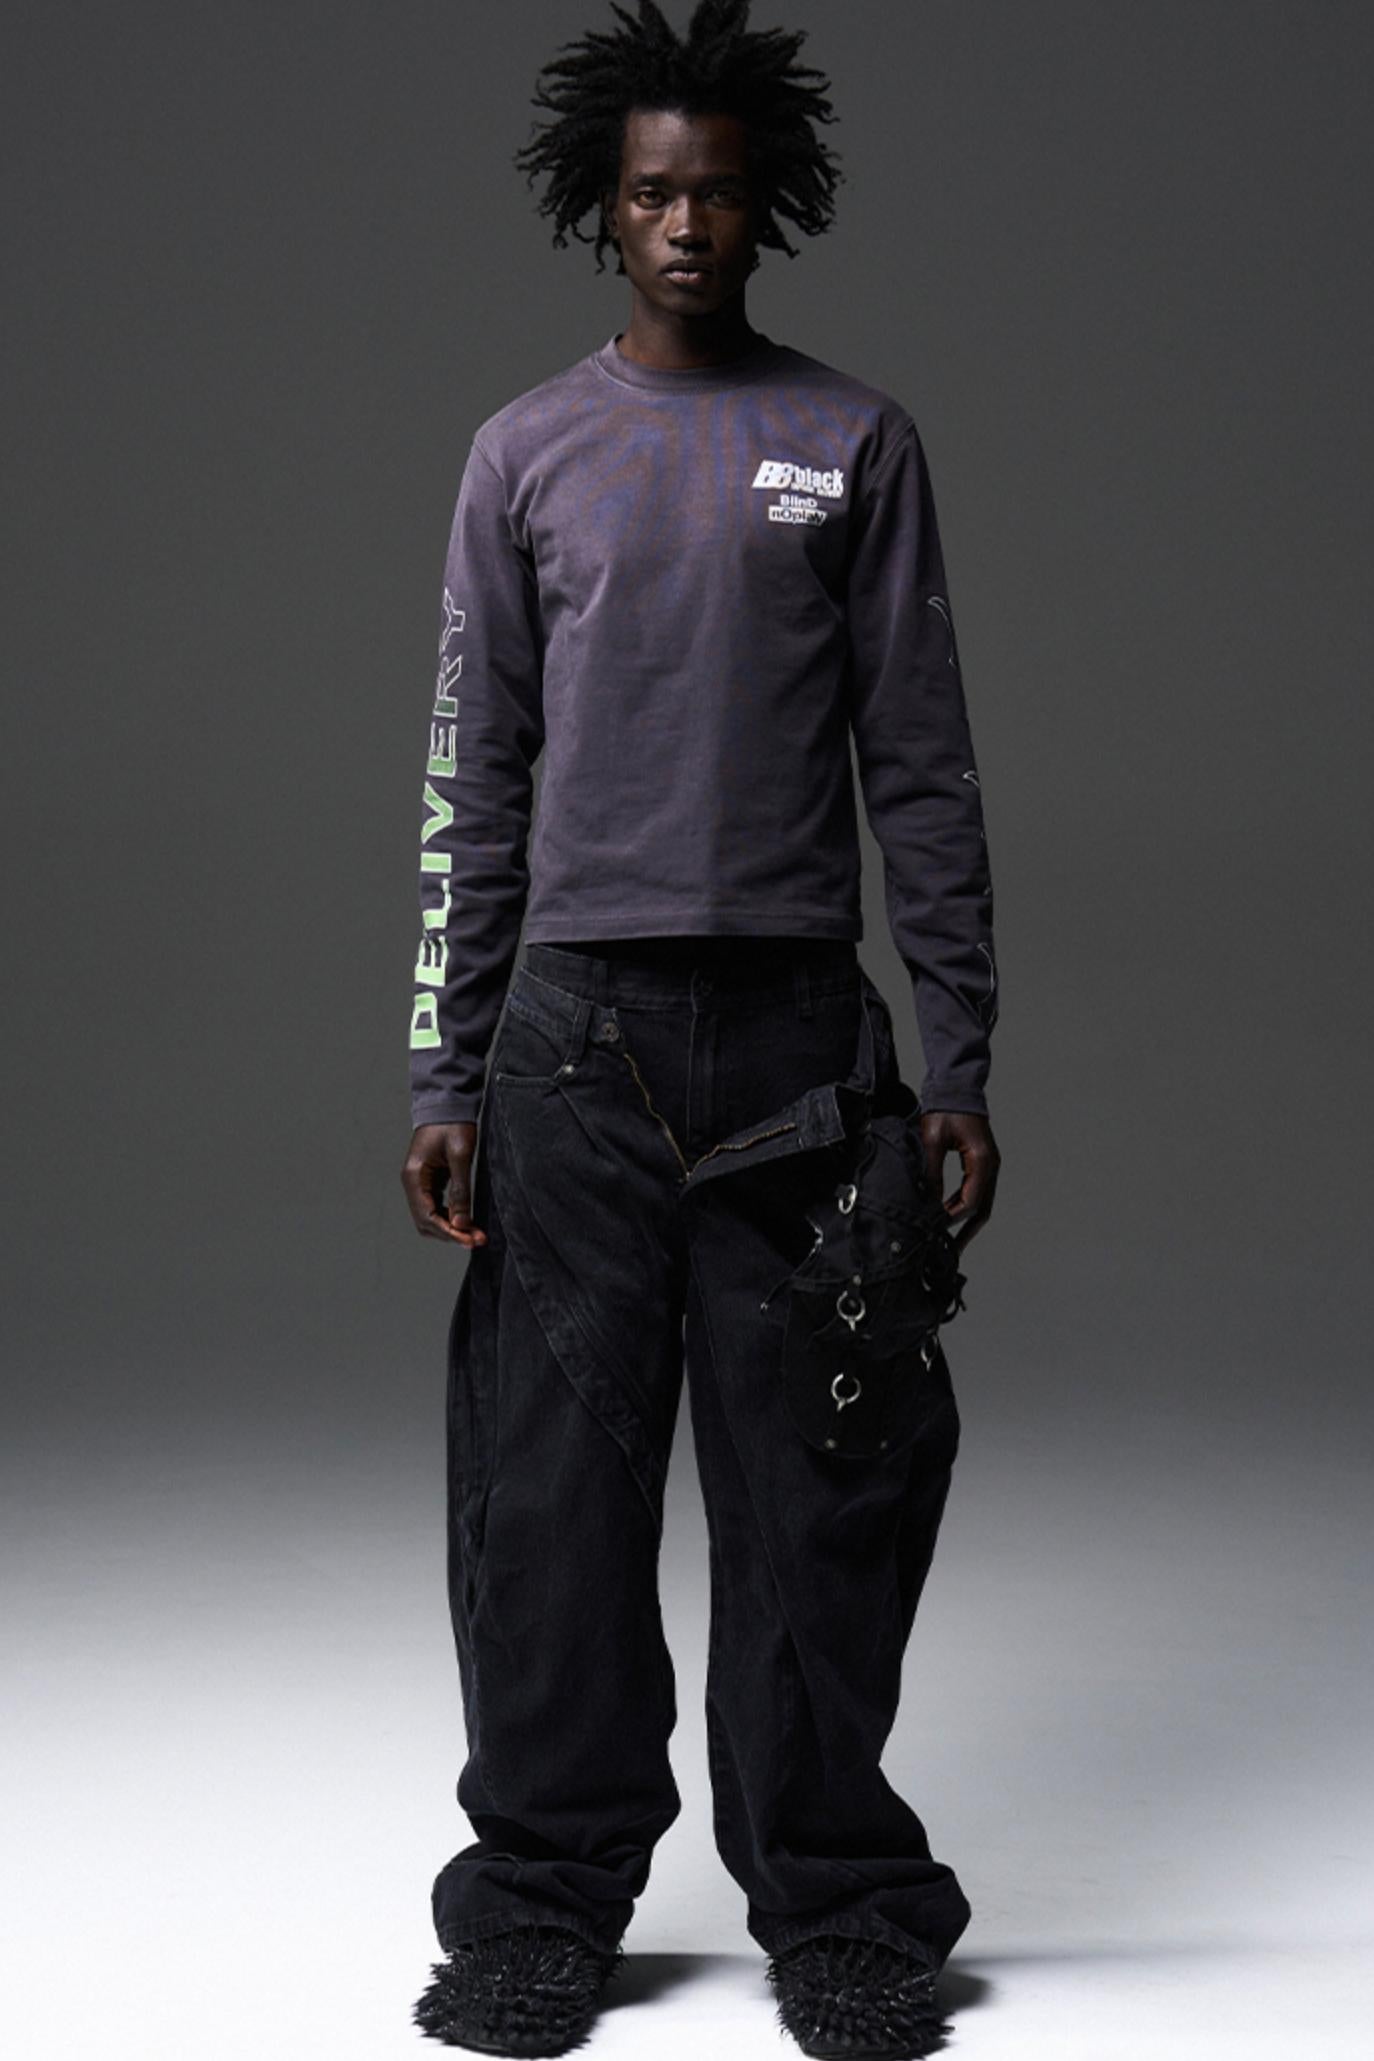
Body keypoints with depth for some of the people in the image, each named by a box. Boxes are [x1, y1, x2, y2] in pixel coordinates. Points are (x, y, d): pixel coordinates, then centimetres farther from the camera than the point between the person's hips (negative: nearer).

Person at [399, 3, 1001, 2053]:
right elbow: (471, 785, 8)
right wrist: (443, 1079, 2)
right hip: (577, 1034, 1)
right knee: (556, 1485, 2)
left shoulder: (857, 443, 7)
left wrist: (960, 1066, 0)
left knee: (813, 1492, 2)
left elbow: (922, 769, 5)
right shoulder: (528, 455, 9)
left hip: (795, 1024, -1)